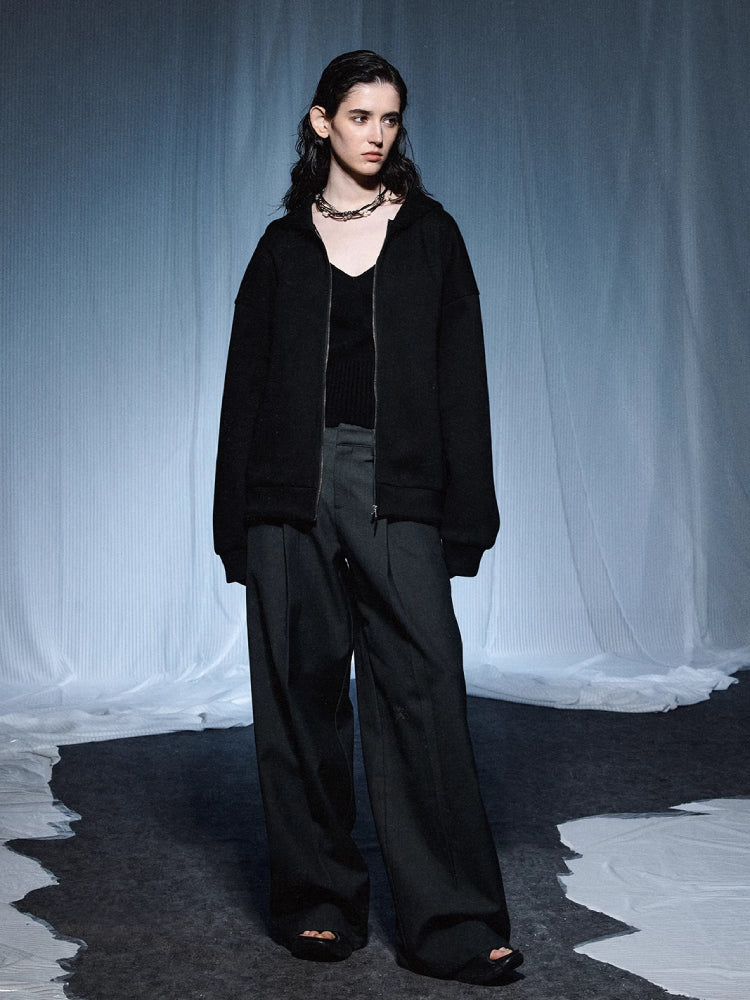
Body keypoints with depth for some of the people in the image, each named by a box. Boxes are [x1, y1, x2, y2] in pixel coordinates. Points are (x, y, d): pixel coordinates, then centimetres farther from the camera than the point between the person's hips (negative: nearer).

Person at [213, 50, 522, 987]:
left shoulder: (431, 235, 10)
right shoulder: (284, 243, 11)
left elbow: (461, 377, 5)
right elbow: (247, 382, 9)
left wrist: (466, 512, -3)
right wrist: (235, 522, 3)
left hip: (397, 491, -1)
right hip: (293, 488, 1)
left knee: (423, 690, -7)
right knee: (303, 691, 3)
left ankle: (454, 922, -1)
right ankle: (319, 900, 17)